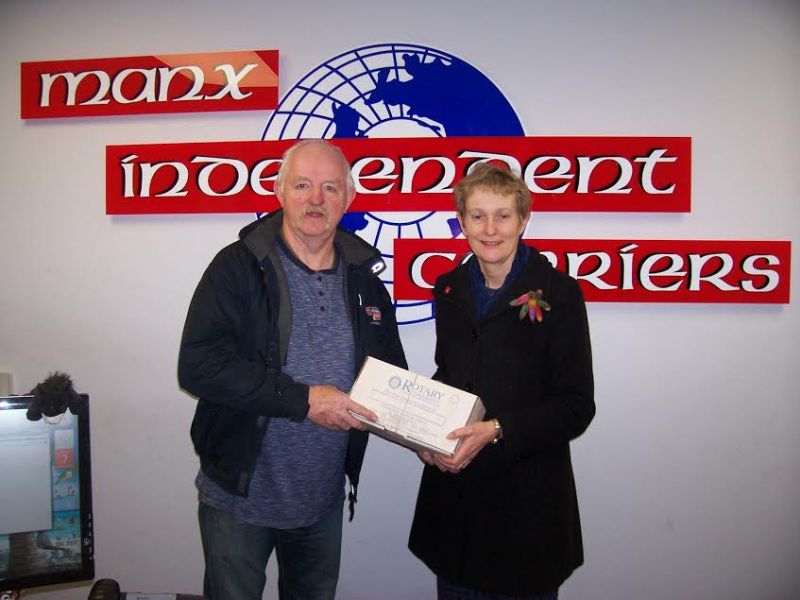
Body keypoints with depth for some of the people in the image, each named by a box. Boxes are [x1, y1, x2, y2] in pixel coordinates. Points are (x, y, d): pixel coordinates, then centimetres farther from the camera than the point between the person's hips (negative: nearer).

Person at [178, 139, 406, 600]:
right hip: (241, 497, -4)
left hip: (325, 500, 4)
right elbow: (199, 366, -22)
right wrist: (303, 399, -25)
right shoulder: (238, 267, -12)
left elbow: (391, 369, 11)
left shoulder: (364, 279, 2)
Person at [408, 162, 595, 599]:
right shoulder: (450, 289, 4)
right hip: (452, 489, 4)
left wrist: (496, 431, -23)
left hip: (528, 497, -4)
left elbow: (576, 406, -11)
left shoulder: (557, 292, -11)